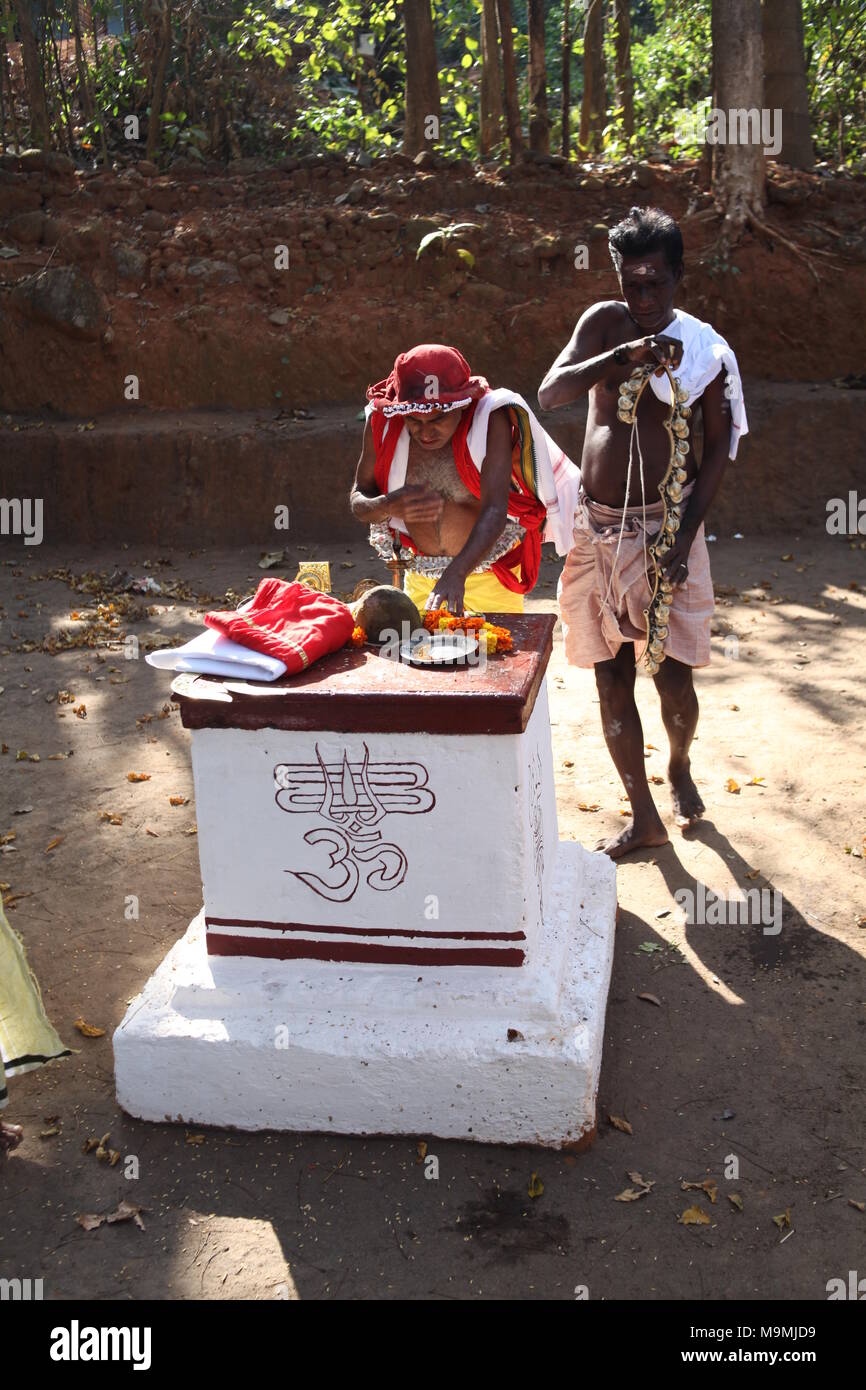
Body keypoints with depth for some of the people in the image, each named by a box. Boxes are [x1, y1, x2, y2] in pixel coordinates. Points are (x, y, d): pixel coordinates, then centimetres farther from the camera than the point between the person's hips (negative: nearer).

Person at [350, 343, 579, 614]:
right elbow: (358, 500, -3)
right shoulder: (382, 423, -12)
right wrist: (390, 506, -27)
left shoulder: (489, 419, -21)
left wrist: (456, 573, -46)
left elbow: (494, 510, -30)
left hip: (488, 575, -3)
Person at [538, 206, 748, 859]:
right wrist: (620, 357, -25)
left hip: (664, 528, -2)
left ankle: (680, 767, 34)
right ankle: (645, 817, 20)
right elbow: (549, 394, -10)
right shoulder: (605, 323, 2)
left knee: (673, 680, 0)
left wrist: (684, 539, -11)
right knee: (612, 681, 6)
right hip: (598, 529, 3)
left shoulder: (707, 351, -4)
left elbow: (718, 450, -2)